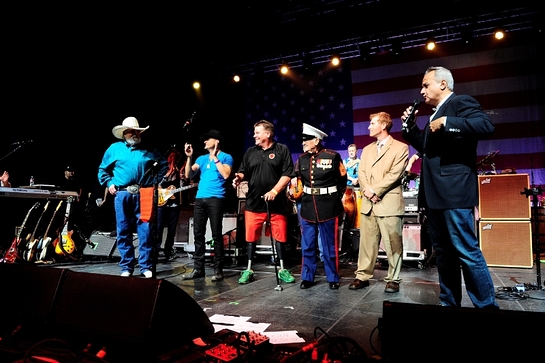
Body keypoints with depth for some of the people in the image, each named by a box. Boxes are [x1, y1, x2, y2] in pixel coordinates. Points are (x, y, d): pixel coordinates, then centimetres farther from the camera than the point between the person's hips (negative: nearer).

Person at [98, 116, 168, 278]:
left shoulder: (149, 150, 11)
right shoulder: (114, 148, 12)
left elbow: (163, 165, 17)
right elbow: (103, 169, 20)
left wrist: (157, 182, 7)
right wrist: (109, 183, 7)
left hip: (143, 195, -1)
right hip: (122, 194, 1)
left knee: (145, 231, -4)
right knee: (123, 232, 4)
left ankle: (146, 266, 5)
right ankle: (126, 267, 14)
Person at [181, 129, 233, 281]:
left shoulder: (225, 157, 4)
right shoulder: (202, 158, 21)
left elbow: (226, 174, -13)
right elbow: (188, 175, 12)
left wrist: (214, 157, -7)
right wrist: (189, 157, 2)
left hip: (216, 199, -6)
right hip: (200, 199, 6)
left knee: (216, 234, -5)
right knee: (198, 234, 5)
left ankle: (218, 270, 1)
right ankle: (198, 268, 12)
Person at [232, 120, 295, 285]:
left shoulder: (282, 150, 0)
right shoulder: (250, 152, 11)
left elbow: (287, 174, -6)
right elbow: (243, 171, 15)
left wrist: (274, 191, -15)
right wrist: (239, 177, -8)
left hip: (277, 203, -3)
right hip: (253, 202, 3)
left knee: (280, 237, 5)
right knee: (251, 237, 6)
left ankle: (282, 270, 19)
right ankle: (249, 270, 19)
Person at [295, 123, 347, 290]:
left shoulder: (333, 156, -7)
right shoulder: (301, 158, 5)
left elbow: (342, 180, 4)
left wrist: (335, 197, 9)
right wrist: (299, 193, 13)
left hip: (328, 206, -4)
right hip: (308, 206, 4)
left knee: (330, 245, 6)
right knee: (307, 245, 9)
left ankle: (333, 278, 20)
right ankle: (307, 277, 22)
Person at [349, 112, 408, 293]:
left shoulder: (400, 147, 1)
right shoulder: (367, 149, 20)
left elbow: (394, 174, -10)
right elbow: (361, 173, 10)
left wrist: (374, 190, -12)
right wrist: (367, 191, -8)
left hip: (389, 203, -5)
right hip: (368, 203, 5)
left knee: (393, 244, 1)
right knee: (366, 242, 8)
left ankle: (393, 279, 14)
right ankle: (363, 276, 17)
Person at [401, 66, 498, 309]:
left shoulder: (461, 102, -4)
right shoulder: (435, 113, 22)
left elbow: (486, 126, -21)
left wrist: (446, 123, -20)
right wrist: (410, 127, 16)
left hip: (454, 191, -9)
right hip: (435, 193, 10)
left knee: (467, 252, -5)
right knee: (443, 252, 13)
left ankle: (487, 306, 8)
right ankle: (449, 303, 24)